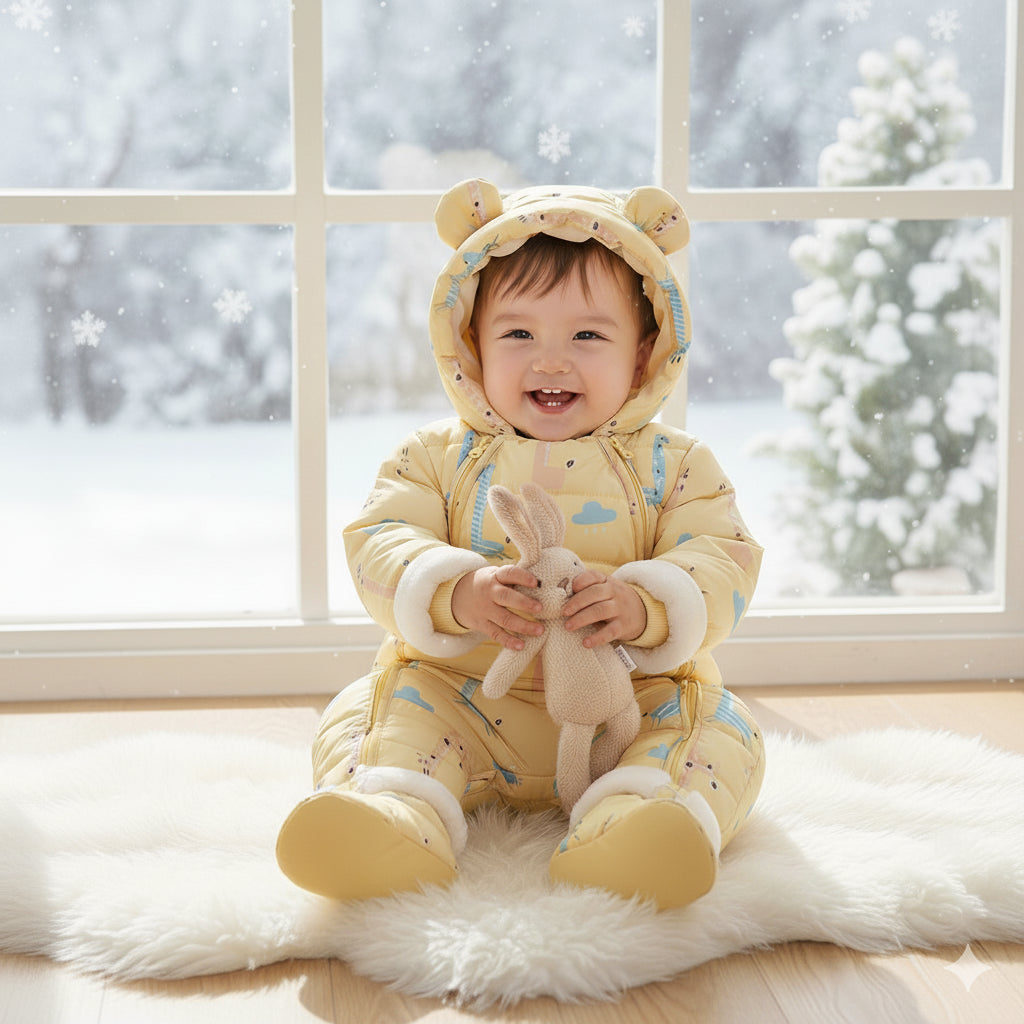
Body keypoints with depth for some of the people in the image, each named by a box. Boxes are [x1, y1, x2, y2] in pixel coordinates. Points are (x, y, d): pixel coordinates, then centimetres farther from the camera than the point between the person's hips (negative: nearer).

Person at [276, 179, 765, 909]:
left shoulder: (673, 465, 4)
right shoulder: (438, 459, 6)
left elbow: (721, 564, -7)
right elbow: (380, 547, -7)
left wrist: (646, 606, -30)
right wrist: (457, 593, -30)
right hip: (457, 695, 1)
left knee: (719, 729, -24)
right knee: (366, 714, -20)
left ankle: (624, 829, -49)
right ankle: (399, 820, -46)